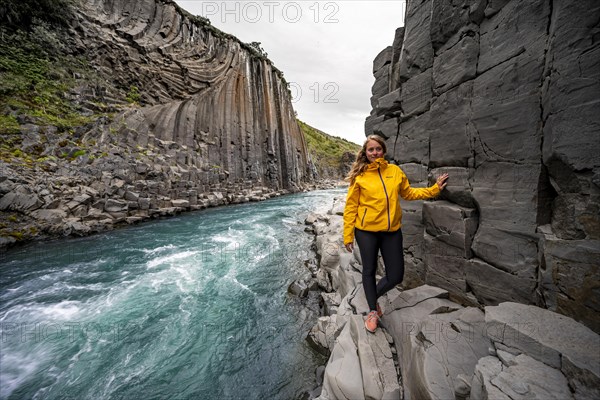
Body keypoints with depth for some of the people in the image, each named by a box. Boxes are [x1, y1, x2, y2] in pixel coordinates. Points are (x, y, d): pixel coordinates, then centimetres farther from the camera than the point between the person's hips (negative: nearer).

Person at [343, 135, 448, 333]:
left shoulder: (395, 171, 3)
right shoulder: (359, 175, -7)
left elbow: (408, 193, 18)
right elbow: (351, 206, -6)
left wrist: (434, 189, 12)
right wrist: (348, 235, -7)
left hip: (392, 230, 3)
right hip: (366, 231, -3)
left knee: (396, 275, 9)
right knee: (369, 271, 12)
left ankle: (373, 295, 40)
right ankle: (373, 311, 36)